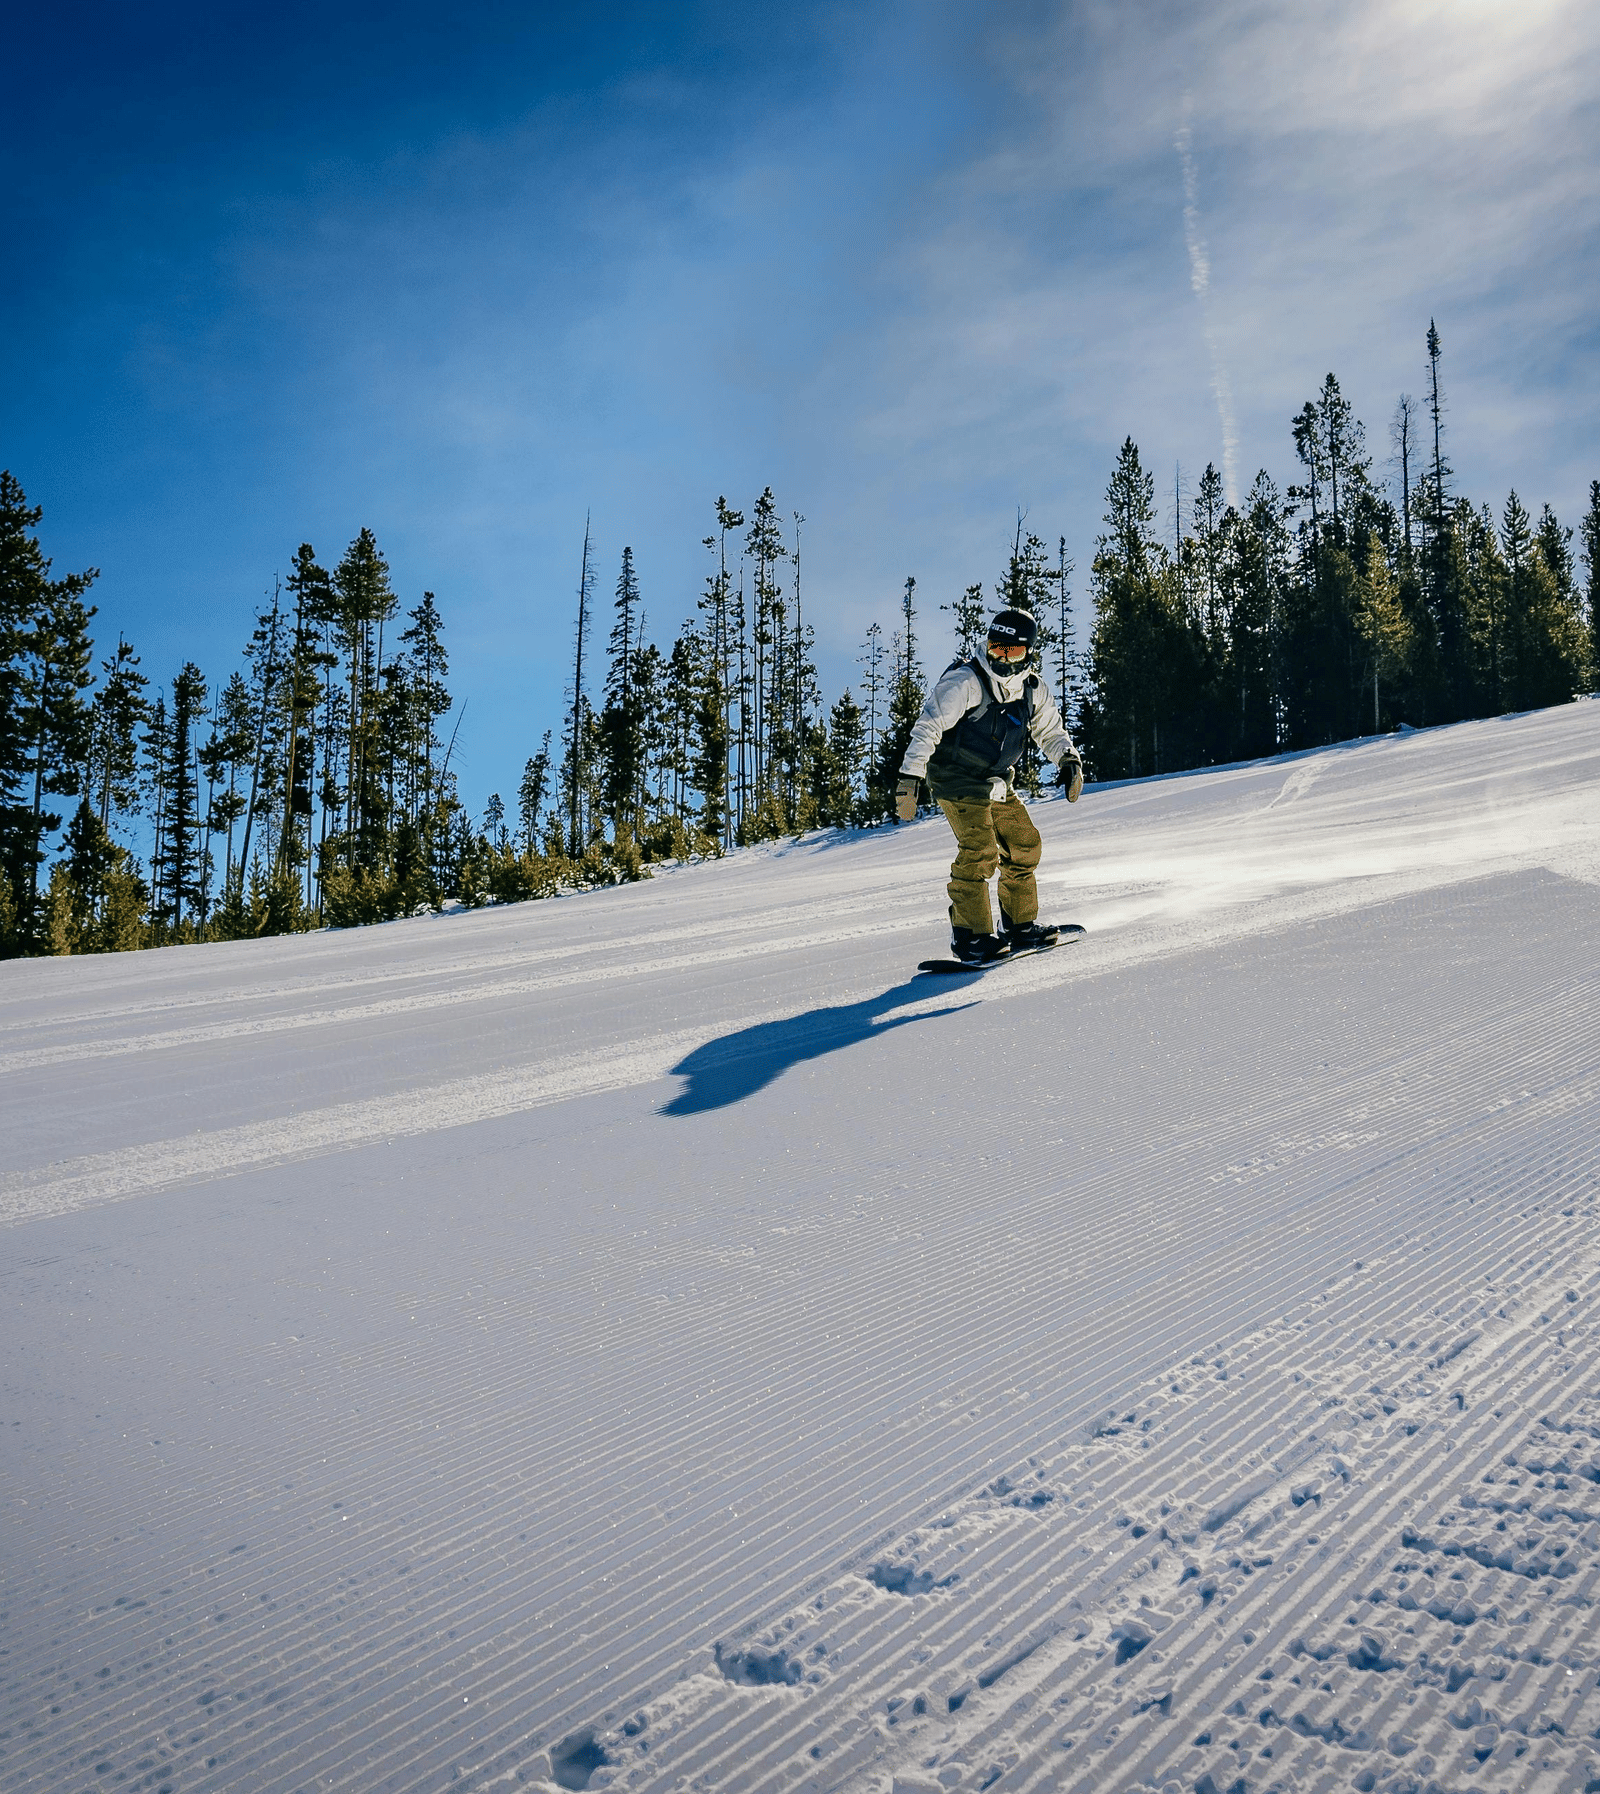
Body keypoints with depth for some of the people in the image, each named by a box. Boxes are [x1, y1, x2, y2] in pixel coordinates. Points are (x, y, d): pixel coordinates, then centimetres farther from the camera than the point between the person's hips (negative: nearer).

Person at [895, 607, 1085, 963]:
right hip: (957, 780, -7)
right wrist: (909, 777, -28)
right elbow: (927, 728, -21)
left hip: (997, 784, 8)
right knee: (980, 851, -20)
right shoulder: (965, 683, -19)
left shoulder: (1034, 692, 2)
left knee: (1025, 845, 8)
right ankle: (970, 935, -12)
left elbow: (1051, 732, 18)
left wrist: (1069, 762, -1)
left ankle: (1019, 925, 22)